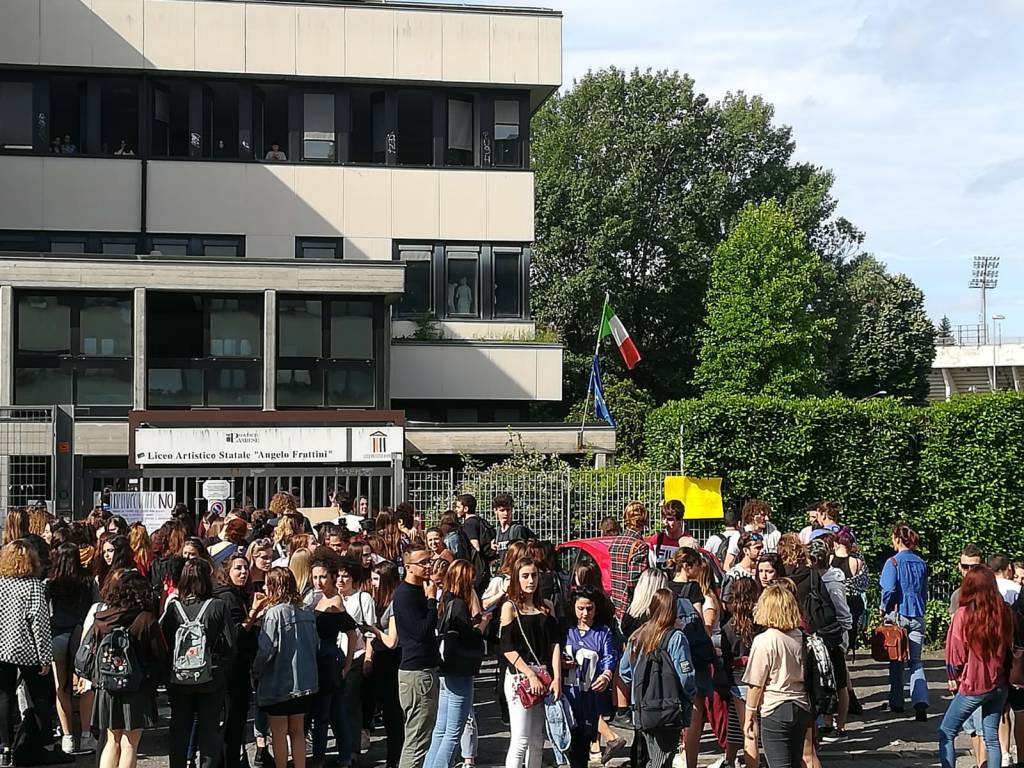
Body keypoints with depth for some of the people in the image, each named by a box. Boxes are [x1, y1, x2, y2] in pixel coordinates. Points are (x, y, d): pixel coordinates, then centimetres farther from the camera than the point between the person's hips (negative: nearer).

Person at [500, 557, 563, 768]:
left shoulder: (545, 608, 14)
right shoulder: (510, 607, 0)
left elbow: (555, 644, 8)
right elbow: (508, 648, -7)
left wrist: (556, 678, -4)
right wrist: (531, 675, -14)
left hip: (544, 678, 5)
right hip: (519, 677, -5)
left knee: (537, 742, 6)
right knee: (520, 741, -11)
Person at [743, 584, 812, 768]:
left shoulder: (764, 641, -15)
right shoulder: (799, 637, 3)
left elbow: (755, 685, -11)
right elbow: (805, 675, 12)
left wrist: (749, 717, -2)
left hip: (776, 710, -6)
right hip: (802, 707, 6)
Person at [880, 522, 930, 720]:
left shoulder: (893, 562, -10)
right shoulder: (921, 564, 6)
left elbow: (889, 590, -15)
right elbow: (924, 592, 13)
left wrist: (885, 609, 1)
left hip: (898, 615, -4)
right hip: (917, 616, 4)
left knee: (896, 660, 10)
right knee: (916, 660, 4)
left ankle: (896, 702, 17)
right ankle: (920, 702, -14)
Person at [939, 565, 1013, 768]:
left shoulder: (963, 614, -17)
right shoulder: (1004, 612, -5)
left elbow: (955, 654, -9)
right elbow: (1010, 646, 7)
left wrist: (953, 679, 7)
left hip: (972, 687, -4)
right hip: (999, 686, 5)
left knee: (946, 734, 7)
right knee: (992, 737, 12)